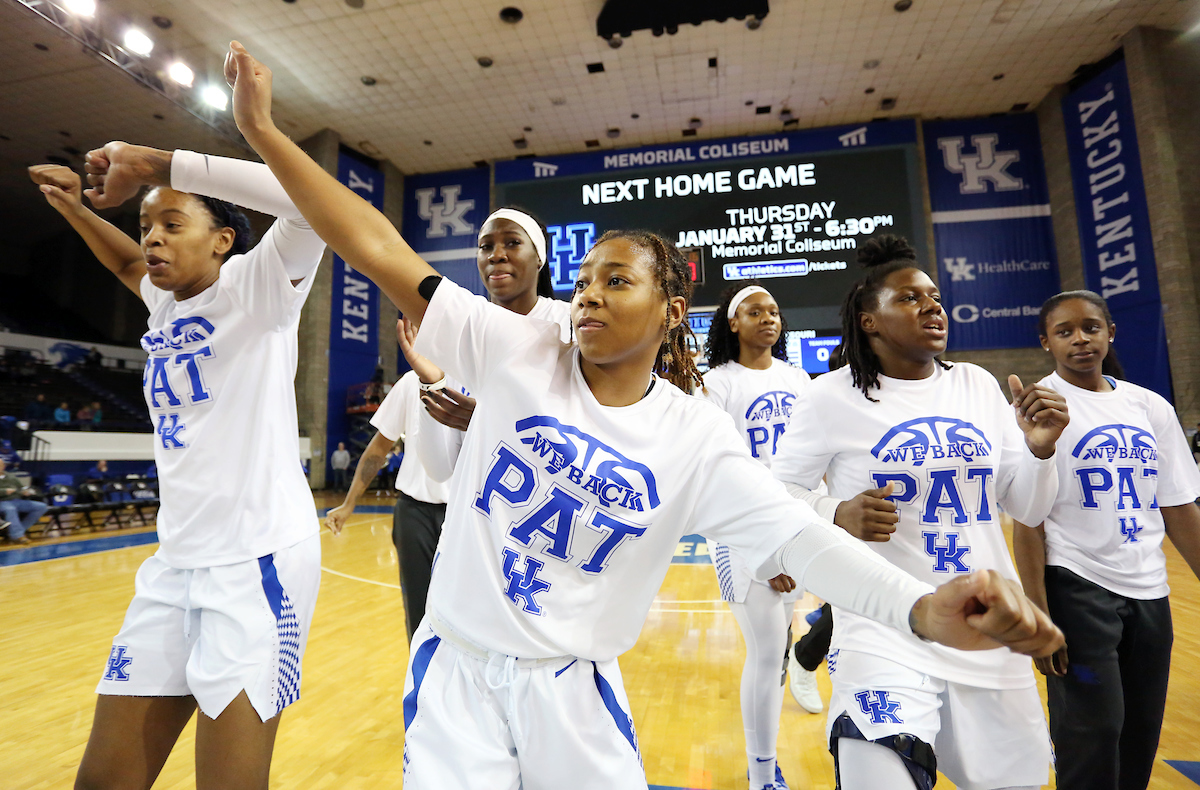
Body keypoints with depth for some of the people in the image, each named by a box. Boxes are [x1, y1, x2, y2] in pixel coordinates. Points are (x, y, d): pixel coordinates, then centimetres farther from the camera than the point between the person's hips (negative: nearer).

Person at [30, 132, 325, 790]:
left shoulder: (255, 287, -6)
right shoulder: (164, 305, 15)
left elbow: (308, 199, -24)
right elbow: (128, 263, 40)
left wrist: (151, 162, -19)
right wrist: (73, 207, 30)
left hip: (257, 558, -7)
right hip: (175, 561, 8)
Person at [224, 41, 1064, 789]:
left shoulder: (697, 434, -9)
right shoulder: (517, 352, -10)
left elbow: (792, 531, -18)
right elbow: (385, 254, -10)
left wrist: (926, 607, -35)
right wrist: (264, 131, -10)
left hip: (574, 686, 0)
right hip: (455, 669, 1)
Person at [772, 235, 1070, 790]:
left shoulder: (978, 385, 5)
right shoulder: (831, 397, -9)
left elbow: (1028, 510, 10)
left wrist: (1040, 449, -8)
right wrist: (837, 515, -22)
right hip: (883, 636, -5)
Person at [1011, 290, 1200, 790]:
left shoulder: (1151, 407, 8)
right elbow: (1027, 519, -12)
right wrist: (1038, 615, -15)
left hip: (1150, 593, 5)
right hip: (1077, 592, -5)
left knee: (1141, 737, 14)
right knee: (1093, 738, 1)